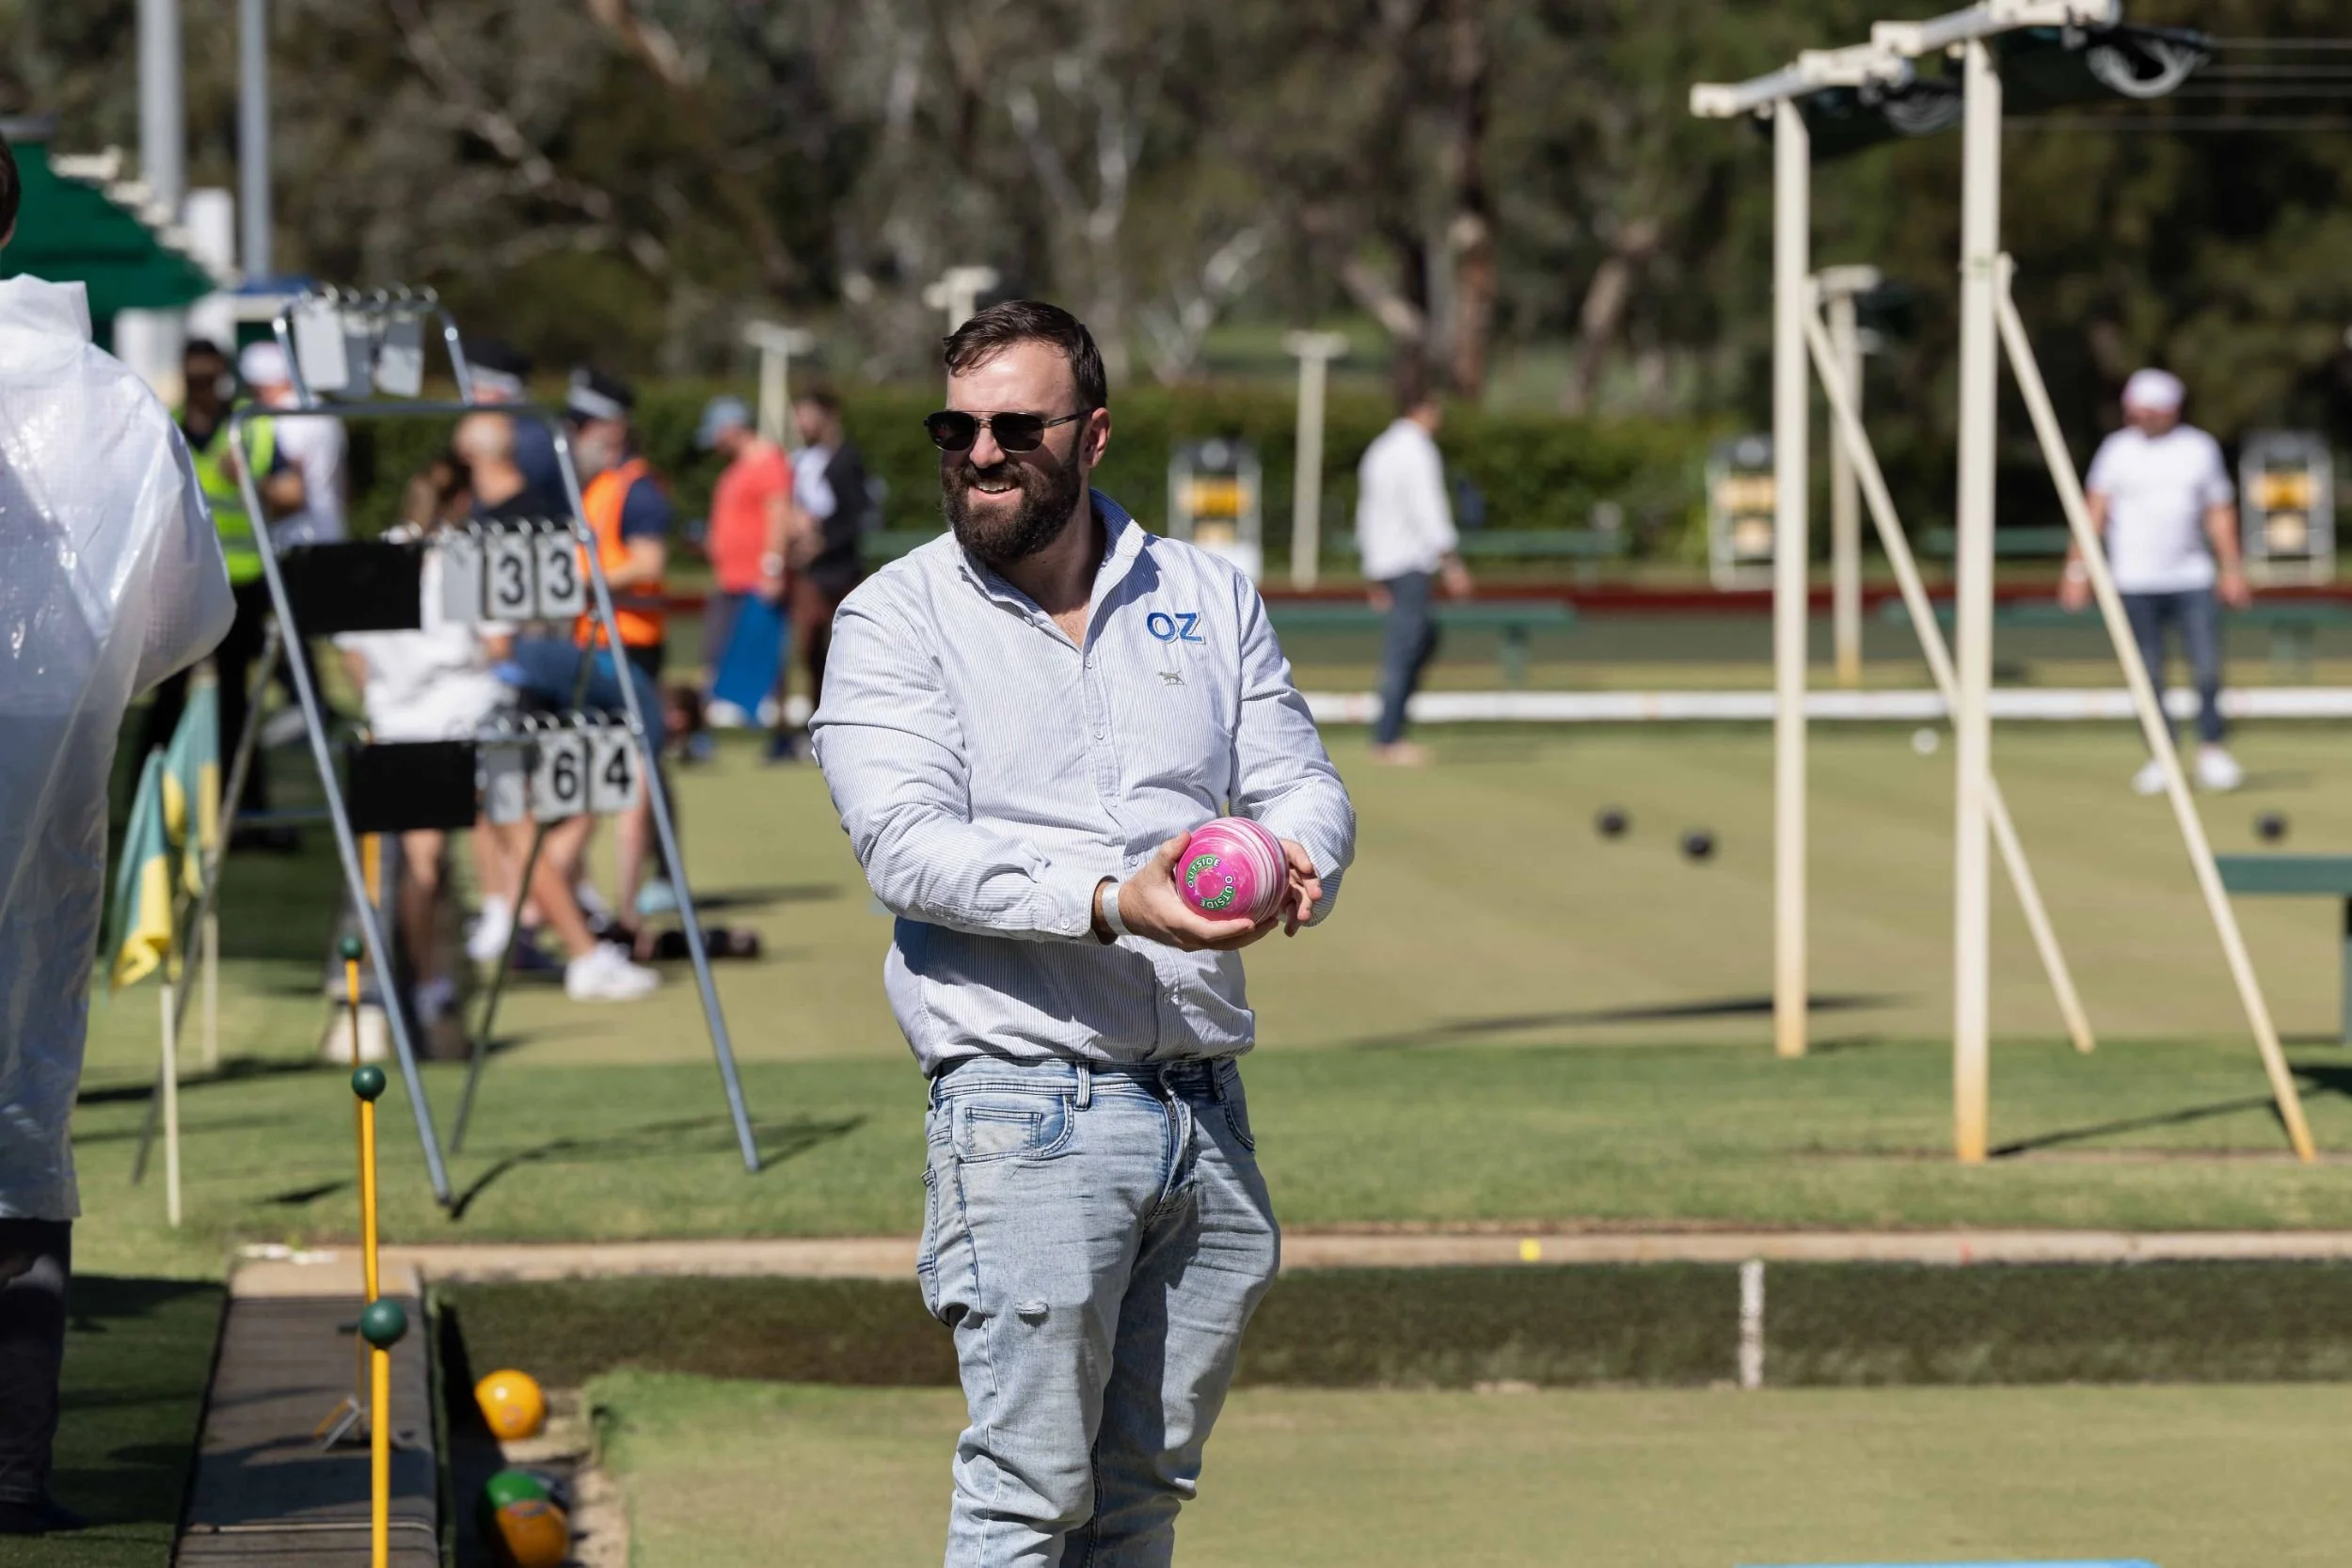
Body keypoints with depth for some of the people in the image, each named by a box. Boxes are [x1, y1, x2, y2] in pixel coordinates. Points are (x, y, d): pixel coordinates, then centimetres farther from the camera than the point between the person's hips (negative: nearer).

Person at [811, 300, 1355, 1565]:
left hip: (1208, 1113, 5)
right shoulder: (893, 621, 0)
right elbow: (907, 846, -12)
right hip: (1027, 1111, -5)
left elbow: (1299, 780, 9)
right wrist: (1109, 903, -26)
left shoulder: (1208, 597, 14)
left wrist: (1295, 861, -16)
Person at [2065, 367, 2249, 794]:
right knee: (2148, 674, -1)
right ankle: (2160, 758, 6)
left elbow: (2220, 512, 13)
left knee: (2208, 668, -8)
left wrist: (2231, 568, 9)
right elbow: (2096, 511, 2)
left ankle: (2211, 749, 4)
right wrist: (2079, 568, -4)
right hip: (2136, 582, -1)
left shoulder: (2200, 448, 7)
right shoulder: (2117, 450, 4)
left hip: (2193, 578, 1)